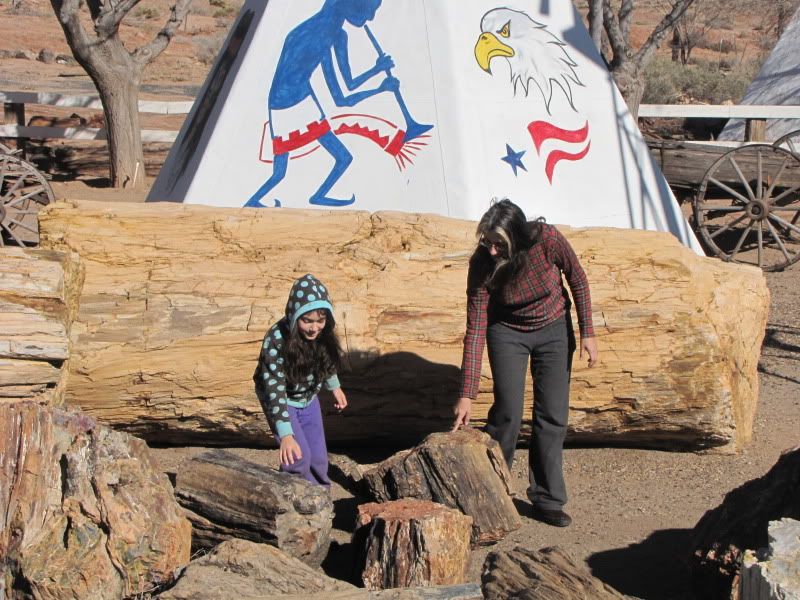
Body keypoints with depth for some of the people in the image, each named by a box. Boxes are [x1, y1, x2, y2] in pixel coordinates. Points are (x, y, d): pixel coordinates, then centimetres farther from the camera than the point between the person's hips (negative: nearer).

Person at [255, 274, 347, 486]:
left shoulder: (323, 333, -20)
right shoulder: (276, 340, -36)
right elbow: (275, 389, -38)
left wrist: (334, 386, 18)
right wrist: (286, 435, -44)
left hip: (308, 398, 5)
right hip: (280, 400, -5)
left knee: (318, 458, 8)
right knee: (299, 457, -16)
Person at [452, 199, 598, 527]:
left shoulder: (547, 240, -30)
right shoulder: (482, 265, -28)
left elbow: (578, 279, -10)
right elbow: (475, 330, -24)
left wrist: (587, 333, -10)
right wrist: (466, 395, -25)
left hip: (553, 329, 1)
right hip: (507, 332, -1)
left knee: (553, 415, -1)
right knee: (507, 413, -8)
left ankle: (547, 500, 10)